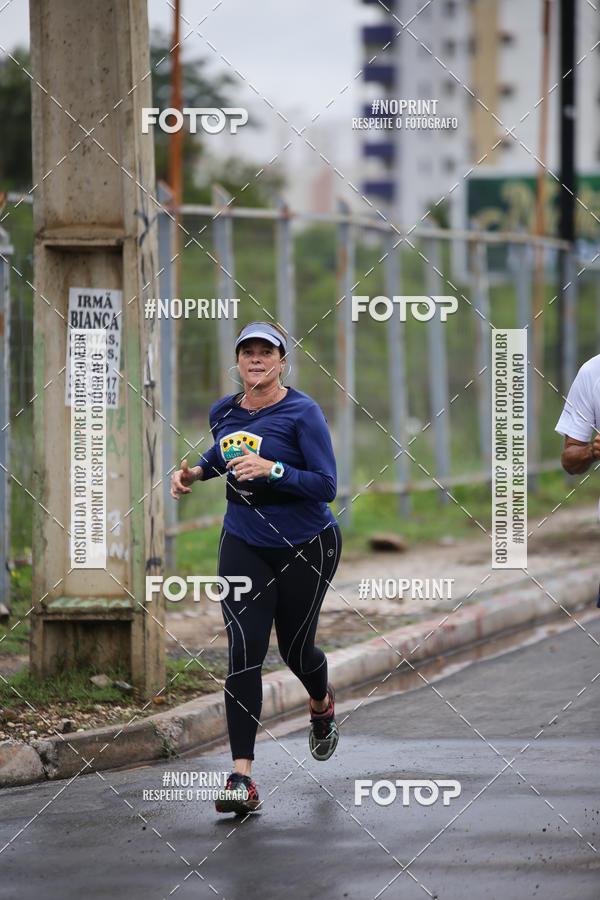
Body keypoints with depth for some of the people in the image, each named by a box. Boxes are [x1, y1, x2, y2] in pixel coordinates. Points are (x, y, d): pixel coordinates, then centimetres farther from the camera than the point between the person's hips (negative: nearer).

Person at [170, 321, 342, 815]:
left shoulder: (302, 412, -15)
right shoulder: (223, 411, 3)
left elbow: (326, 486, -20)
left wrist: (272, 469, -32)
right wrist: (195, 472, 6)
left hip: (305, 547, -3)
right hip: (244, 545, 3)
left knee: (295, 649, 11)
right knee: (244, 650, -13)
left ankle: (323, 703, 51)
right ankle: (242, 778, -17)